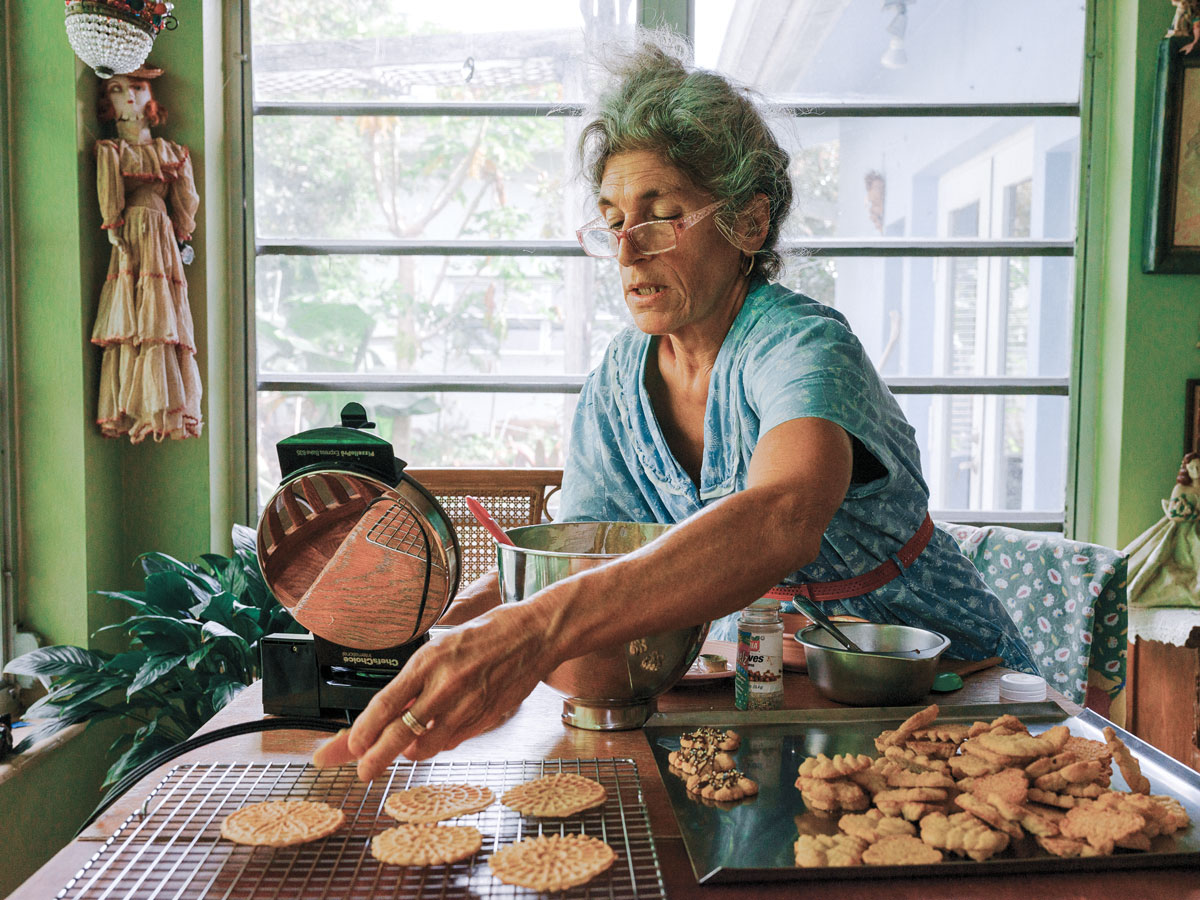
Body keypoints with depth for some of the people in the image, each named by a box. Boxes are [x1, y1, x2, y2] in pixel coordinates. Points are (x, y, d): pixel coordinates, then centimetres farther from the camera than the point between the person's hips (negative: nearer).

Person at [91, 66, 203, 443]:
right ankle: (132, 411, -11)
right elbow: (109, 199, -1)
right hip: (131, 245, -3)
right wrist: (117, 235, -13)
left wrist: (183, 237, 5)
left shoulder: (170, 152, 20)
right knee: (132, 325, -10)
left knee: (165, 323, -4)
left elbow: (186, 203, 16)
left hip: (162, 244, 3)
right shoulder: (110, 151, 11)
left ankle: (166, 408, -4)